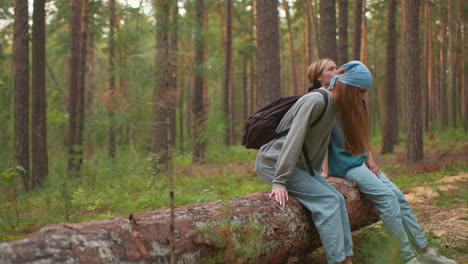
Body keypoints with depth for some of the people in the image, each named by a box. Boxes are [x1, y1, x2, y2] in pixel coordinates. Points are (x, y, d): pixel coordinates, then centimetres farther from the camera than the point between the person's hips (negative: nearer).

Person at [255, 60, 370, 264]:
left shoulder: (334, 107, 8)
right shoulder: (316, 100, -21)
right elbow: (293, 140, -27)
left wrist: (315, 177, 13)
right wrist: (279, 182, -29)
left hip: (298, 165, 9)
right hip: (272, 163, -9)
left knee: (337, 198, -2)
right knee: (328, 200, -16)